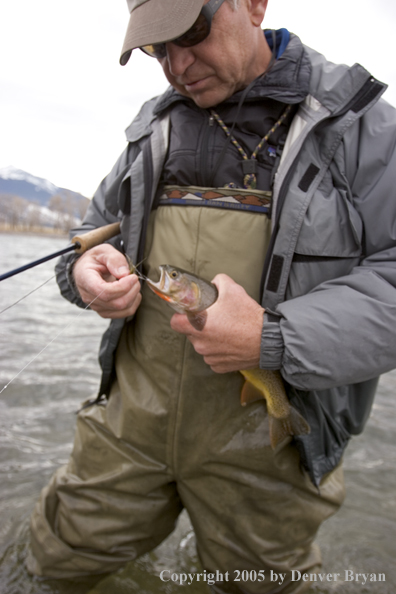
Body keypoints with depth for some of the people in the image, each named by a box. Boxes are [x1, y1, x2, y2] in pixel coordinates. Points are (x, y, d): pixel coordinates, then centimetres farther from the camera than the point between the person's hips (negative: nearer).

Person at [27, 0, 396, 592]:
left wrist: (275, 339, -25)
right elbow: (101, 224, 19)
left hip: (265, 436, -3)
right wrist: (85, 270, -5)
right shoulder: (157, 123, 10)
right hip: (134, 411, 4)